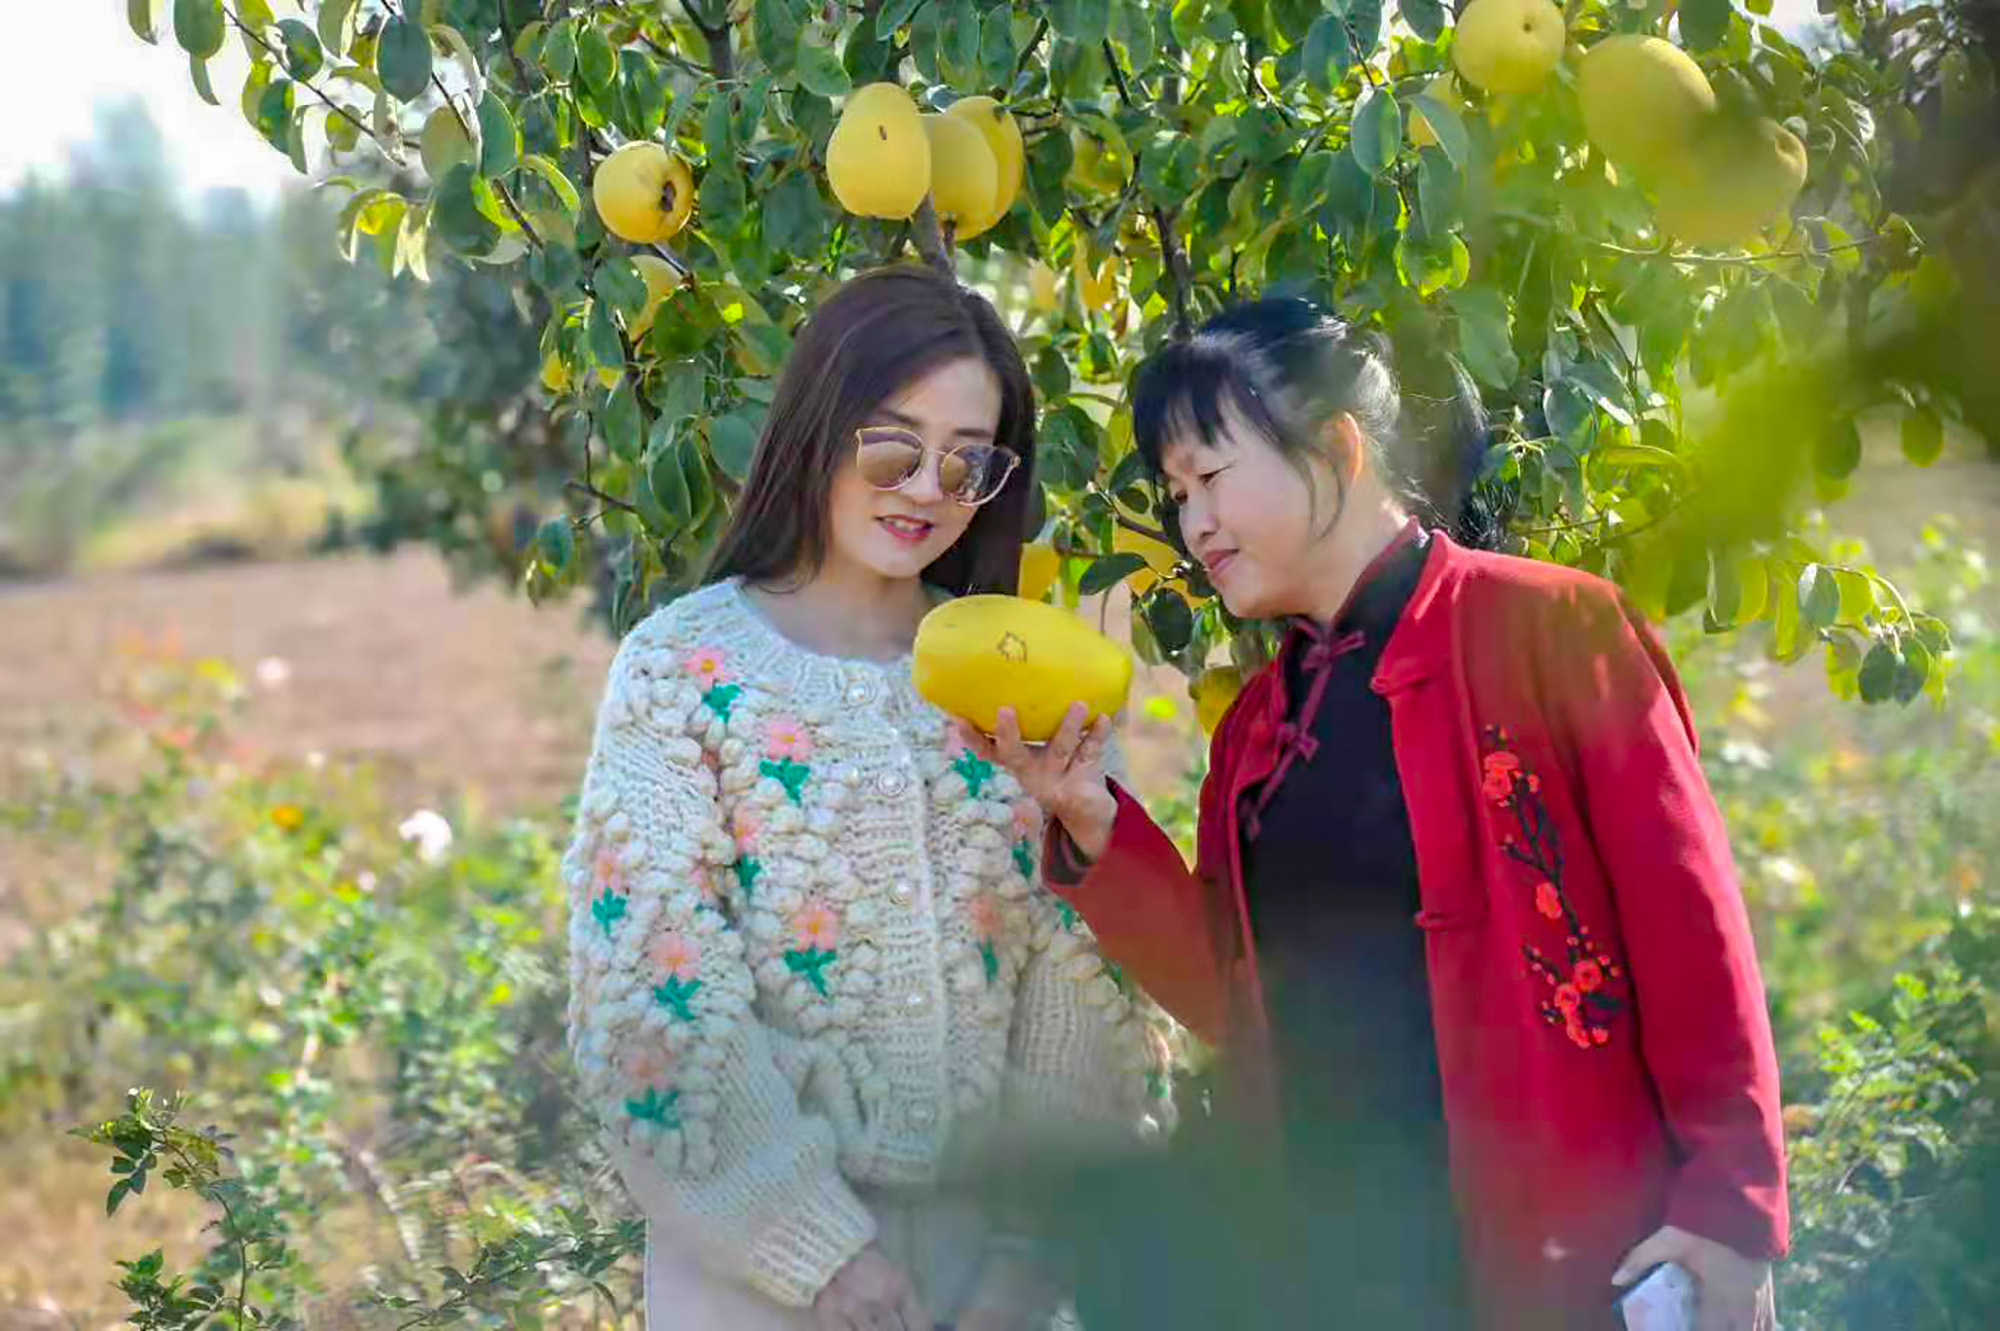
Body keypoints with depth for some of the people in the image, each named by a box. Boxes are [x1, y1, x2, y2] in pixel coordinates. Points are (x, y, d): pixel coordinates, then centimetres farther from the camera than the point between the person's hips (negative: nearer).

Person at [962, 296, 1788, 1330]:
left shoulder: (1549, 628, -5)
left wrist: (1725, 1209, -14)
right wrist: (1092, 825, 1)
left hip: (1560, 1245, -6)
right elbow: (1241, 999, 12)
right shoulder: (1259, 723, 15)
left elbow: (1690, 934, -9)